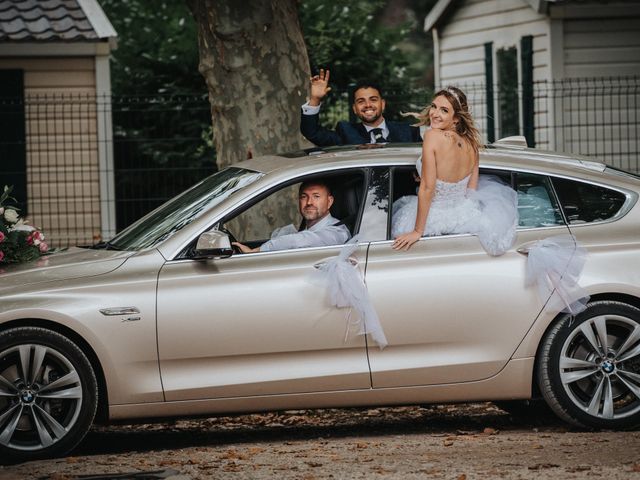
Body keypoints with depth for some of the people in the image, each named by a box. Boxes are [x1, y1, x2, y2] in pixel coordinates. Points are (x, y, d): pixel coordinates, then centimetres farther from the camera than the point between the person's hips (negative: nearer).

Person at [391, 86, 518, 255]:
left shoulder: (433, 136, -25)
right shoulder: (471, 144, -7)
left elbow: (427, 189, -24)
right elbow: (472, 189, 4)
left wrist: (418, 231, -19)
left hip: (436, 219, -5)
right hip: (464, 213, 5)